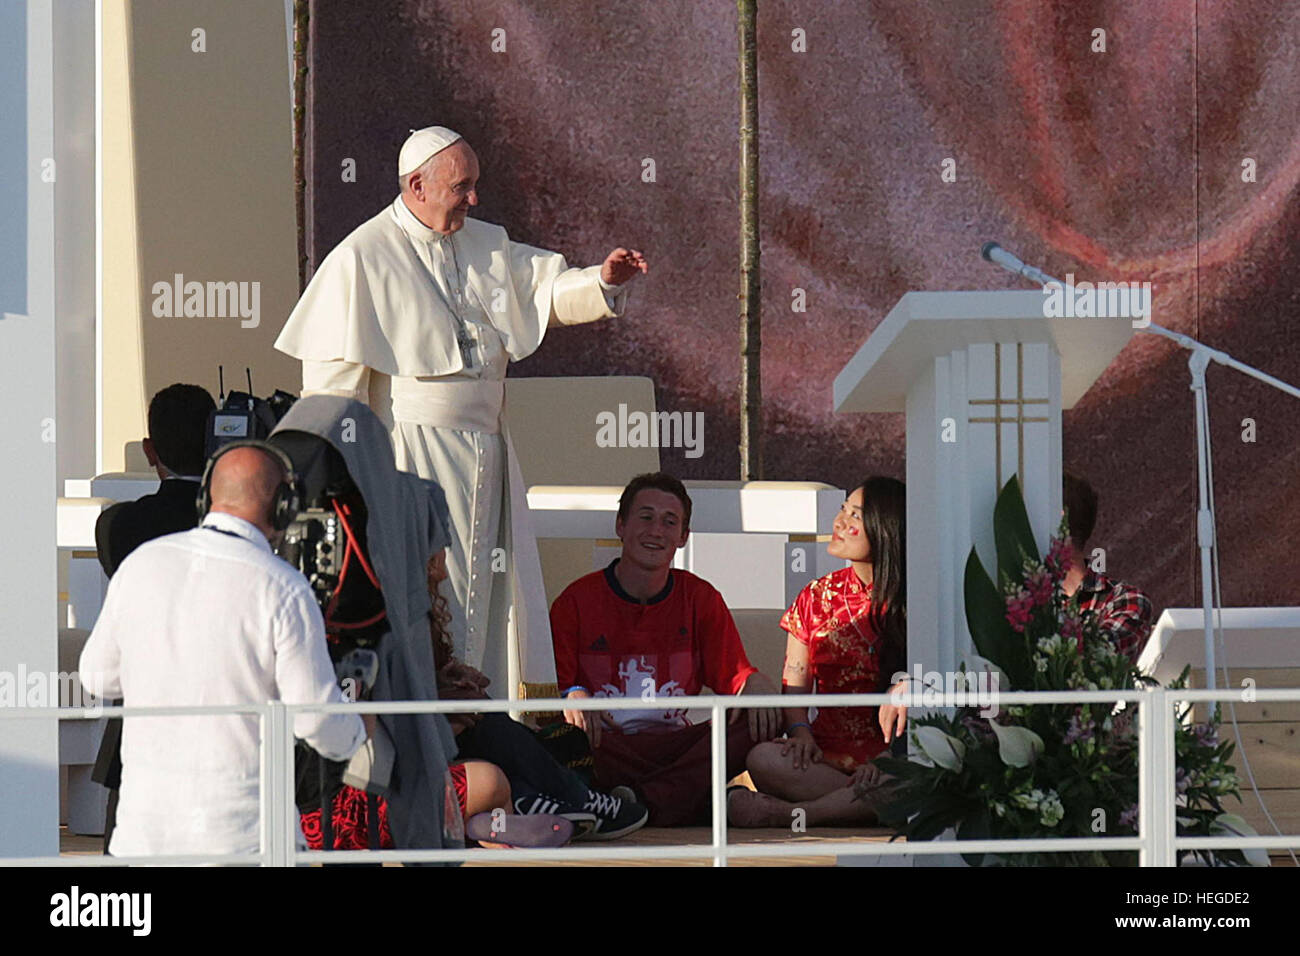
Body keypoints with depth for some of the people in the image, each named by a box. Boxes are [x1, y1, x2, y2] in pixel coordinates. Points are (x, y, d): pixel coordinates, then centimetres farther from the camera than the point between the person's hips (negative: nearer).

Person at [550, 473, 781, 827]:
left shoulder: (700, 598, 13)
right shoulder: (578, 601, 6)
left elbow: (732, 673, 9)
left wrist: (755, 684, -16)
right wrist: (571, 698, -23)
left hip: (675, 743, 2)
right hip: (604, 745, -2)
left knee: (757, 723, -25)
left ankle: (643, 800, -39)